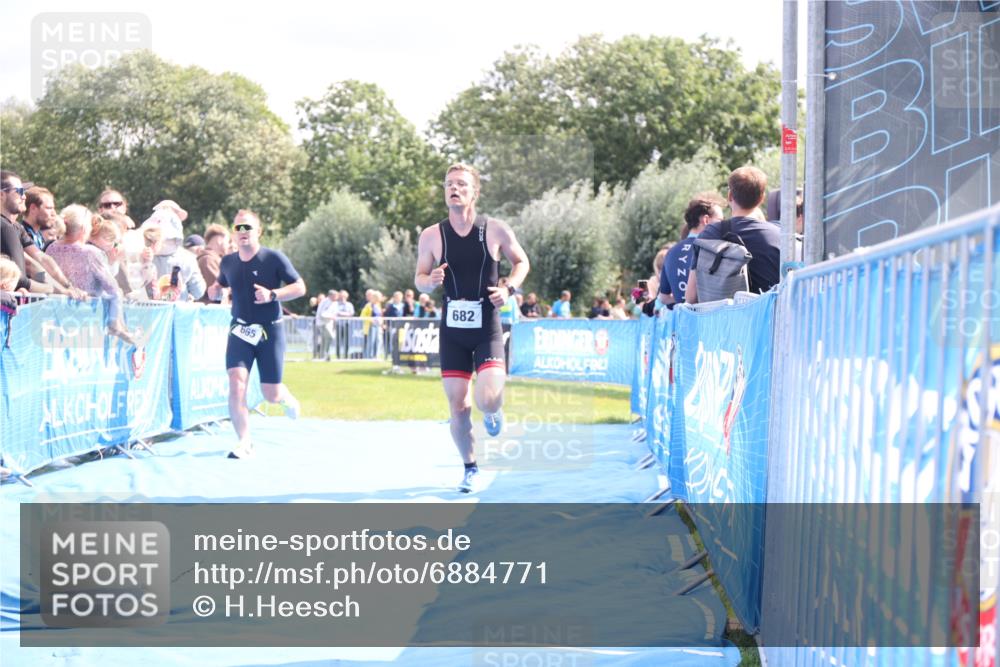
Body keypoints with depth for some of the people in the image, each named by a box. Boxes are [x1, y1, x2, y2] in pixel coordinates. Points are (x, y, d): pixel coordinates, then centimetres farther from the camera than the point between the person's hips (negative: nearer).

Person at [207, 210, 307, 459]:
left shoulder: (274, 258, -9)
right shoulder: (228, 262, 3)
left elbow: (300, 287, -7)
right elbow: (221, 284, 24)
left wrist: (272, 295, -22)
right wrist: (216, 290, 0)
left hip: (270, 331, -2)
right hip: (240, 331, 2)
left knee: (271, 395, 3)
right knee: (236, 384, -18)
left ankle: (288, 399, 41)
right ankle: (244, 443, -11)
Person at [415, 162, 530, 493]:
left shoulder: (496, 230, -5)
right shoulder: (431, 236, -3)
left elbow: (521, 261, 10)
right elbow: (419, 278, 6)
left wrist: (509, 288, -9)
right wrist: (431, 281, -18)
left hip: (487, 329, -2)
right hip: (452, 330, 2)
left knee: (487, 400, -18)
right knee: (458, 407, 2)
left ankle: (493, 413, 21)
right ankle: (470, 468, 23)